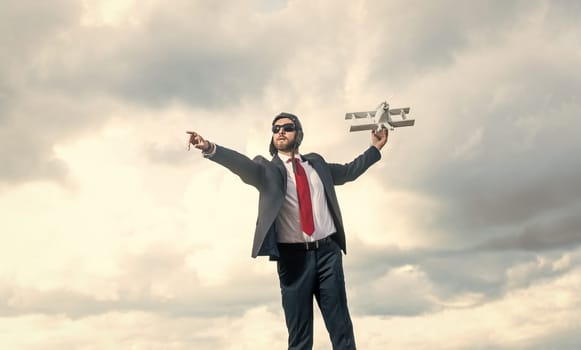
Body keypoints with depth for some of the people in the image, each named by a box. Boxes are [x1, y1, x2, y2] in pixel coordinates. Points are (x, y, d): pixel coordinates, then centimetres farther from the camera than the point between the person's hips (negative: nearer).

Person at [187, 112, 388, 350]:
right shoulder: (266, 169, 4)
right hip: (293, 257, -3)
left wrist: (375, 148, 33)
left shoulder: (316, 163, 17)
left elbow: (348, 171, 32)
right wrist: (210, 149, -34)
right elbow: (242, 164, -16)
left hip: (328, 252, 3)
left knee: (342, 329, 2)